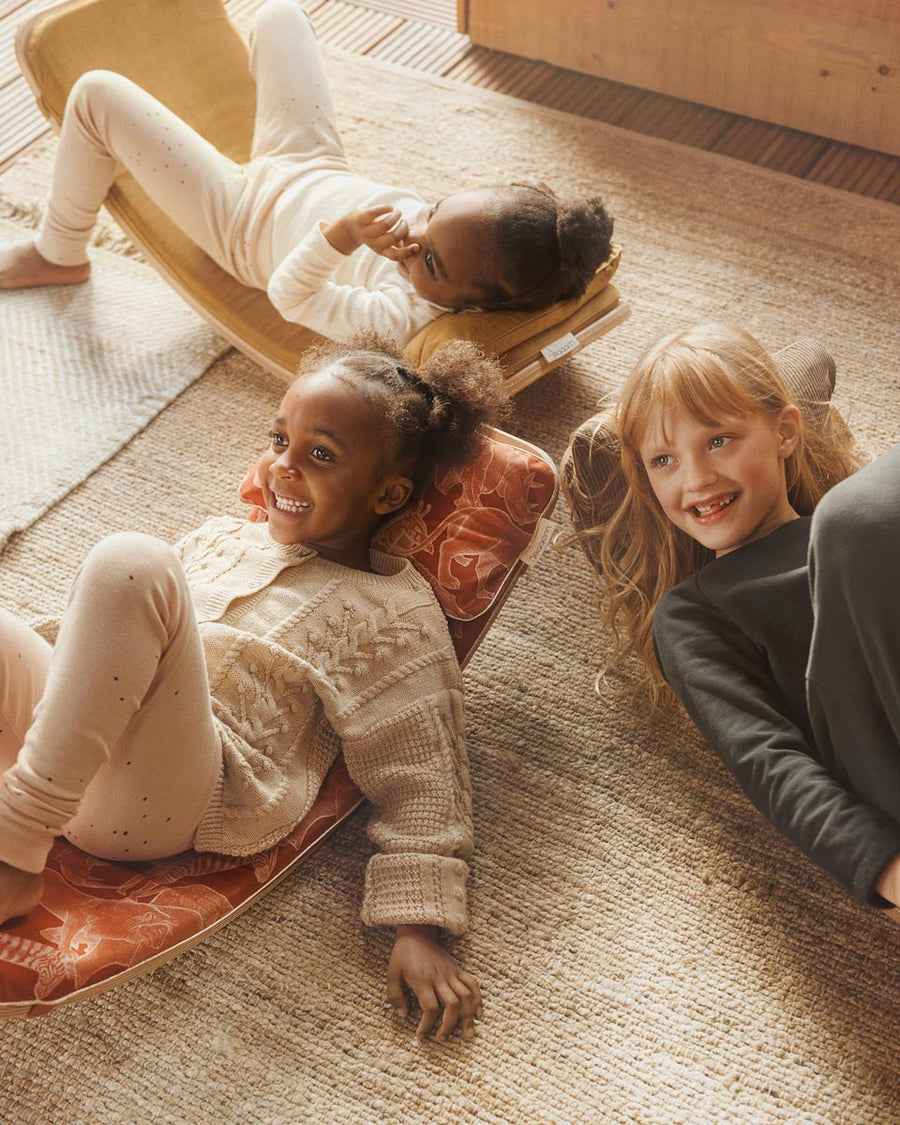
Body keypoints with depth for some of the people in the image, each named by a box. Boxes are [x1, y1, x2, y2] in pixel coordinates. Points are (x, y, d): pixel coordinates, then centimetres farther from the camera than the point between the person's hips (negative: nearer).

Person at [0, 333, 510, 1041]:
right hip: (62, 752, 5)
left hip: (159, 805, -5)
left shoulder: (393, 616, 8)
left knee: (129, 562, -29)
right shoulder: (224, 537, 25)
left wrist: (420, 931, -8)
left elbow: (422, 786, 2)